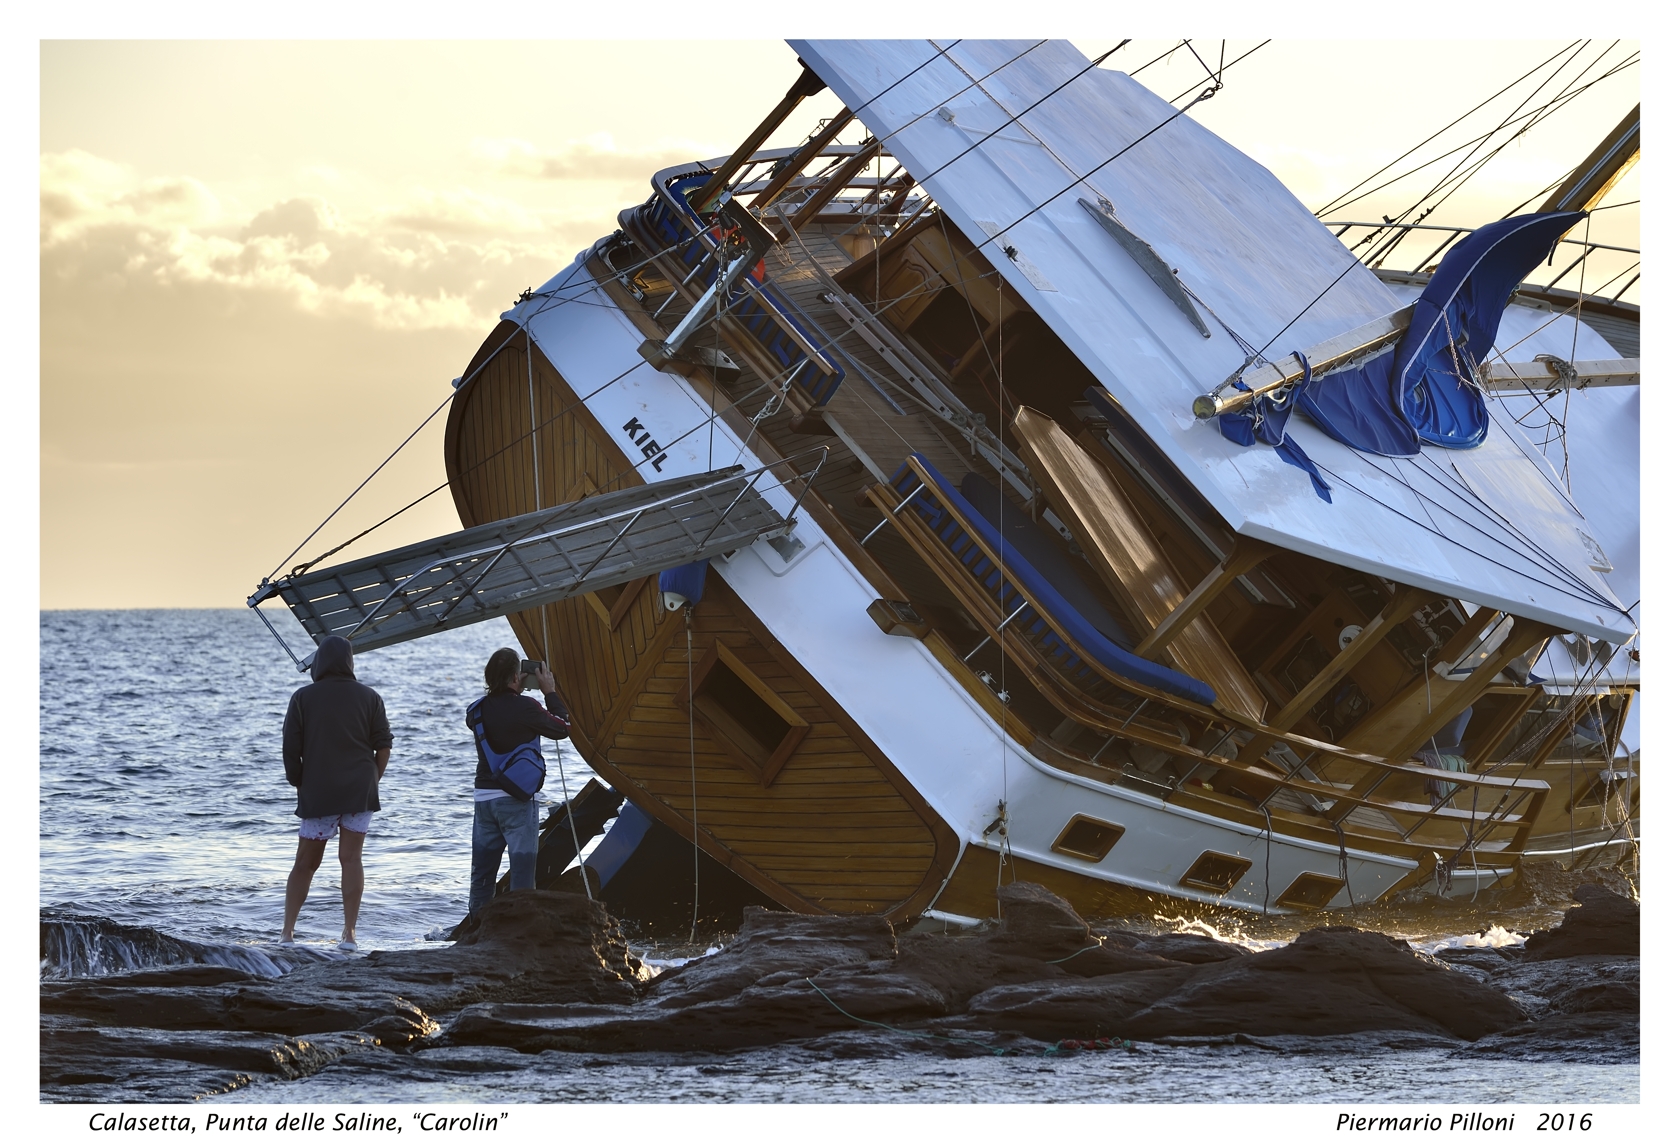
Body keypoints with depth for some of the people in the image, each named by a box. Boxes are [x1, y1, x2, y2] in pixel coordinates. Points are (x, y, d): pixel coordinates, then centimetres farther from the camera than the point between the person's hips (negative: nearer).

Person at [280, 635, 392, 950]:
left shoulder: (303, 698, 1)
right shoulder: (369, 697, 4)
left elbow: (290, 749, -1)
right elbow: (384, 746, 3)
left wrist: (298, 783, 13)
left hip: (317, 794, 0)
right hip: (360, 793, 0)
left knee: (305, 863, 9)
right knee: (351, 859, 1)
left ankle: (287, 930, 8)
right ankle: (349, 933, -6)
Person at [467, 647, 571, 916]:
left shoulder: (477, 710, 2)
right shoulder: (525, 708, -14)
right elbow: (563, 728, 0)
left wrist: (516, 692, 21)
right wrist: (550, 692, 9)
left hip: (483, 796, 6)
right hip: (515, 798, -6)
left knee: (482, 872, 12)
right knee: (522, 868, -2)